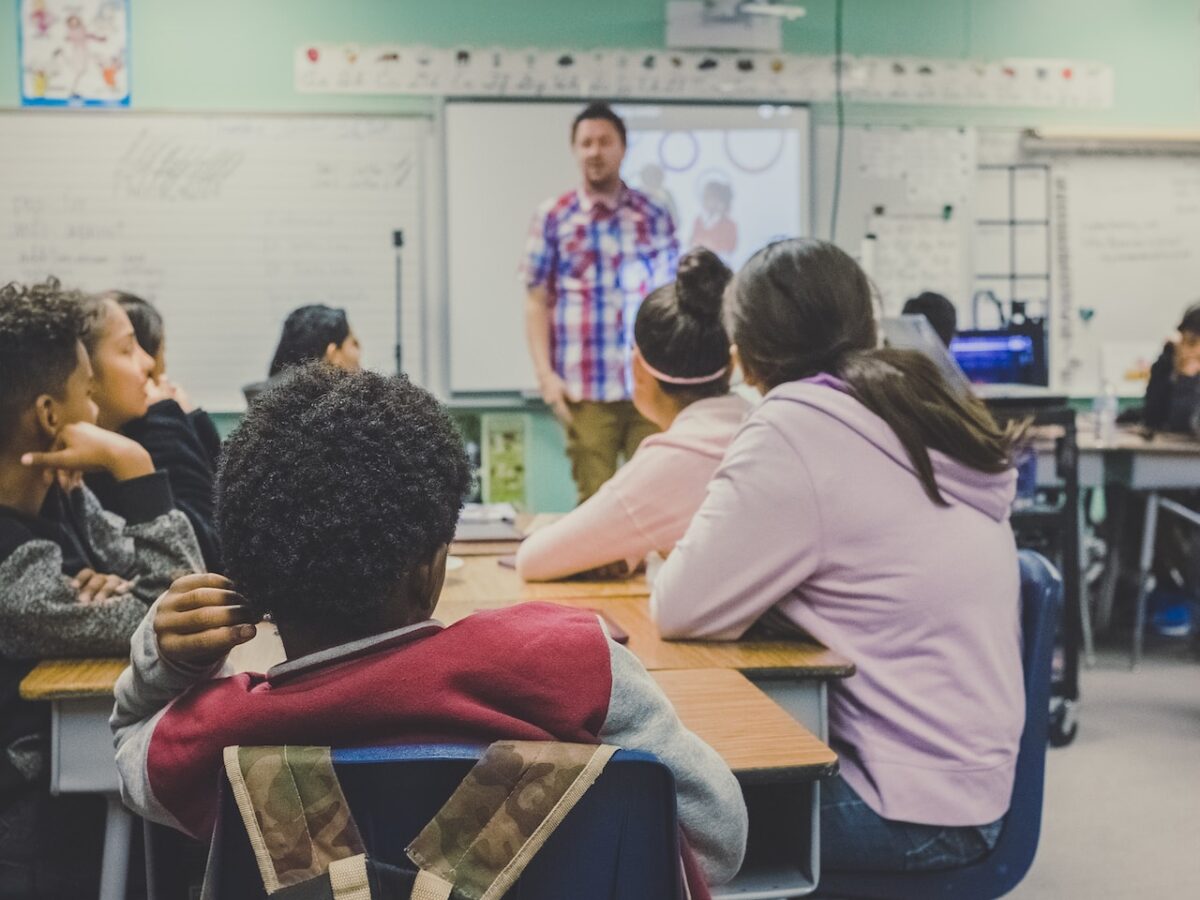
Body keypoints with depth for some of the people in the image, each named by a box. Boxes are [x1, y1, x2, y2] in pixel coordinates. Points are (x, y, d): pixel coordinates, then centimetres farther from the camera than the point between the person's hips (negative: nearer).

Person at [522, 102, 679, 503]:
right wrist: (545, 373, -6)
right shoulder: (553, 217, 4)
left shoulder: (654, 216, 8)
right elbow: (537, 301, 3)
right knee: (595, 499, 3)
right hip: (585, 388, -1)